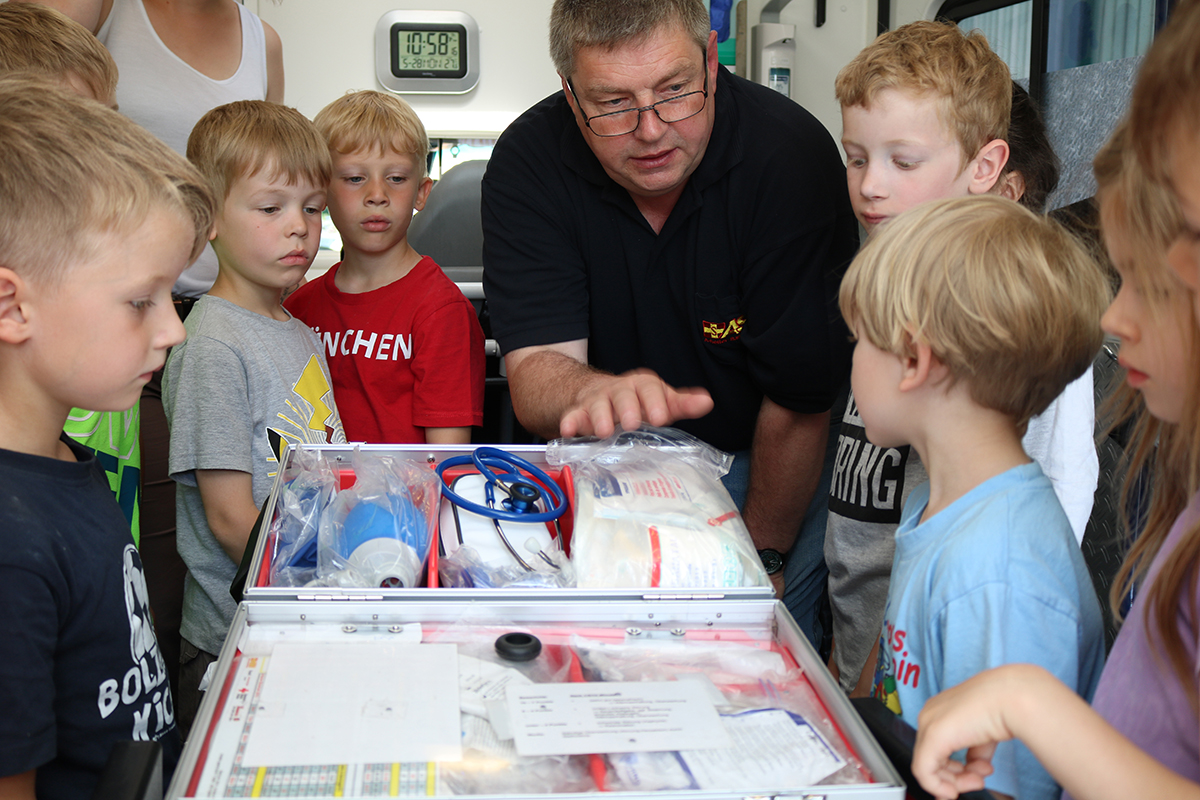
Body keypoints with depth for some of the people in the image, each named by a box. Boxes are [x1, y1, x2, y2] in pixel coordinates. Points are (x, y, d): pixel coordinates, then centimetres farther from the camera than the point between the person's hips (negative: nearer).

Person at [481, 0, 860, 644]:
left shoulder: (789, 155, -25)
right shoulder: (527, 163, -18)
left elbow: (799, 397, -18)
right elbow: (535, 369, -26)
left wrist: (761, 555, -10)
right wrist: (597, 395, -49)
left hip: (758, 465, -1)